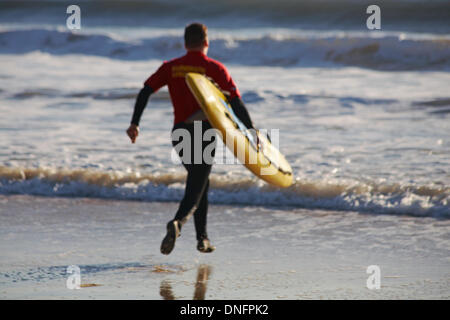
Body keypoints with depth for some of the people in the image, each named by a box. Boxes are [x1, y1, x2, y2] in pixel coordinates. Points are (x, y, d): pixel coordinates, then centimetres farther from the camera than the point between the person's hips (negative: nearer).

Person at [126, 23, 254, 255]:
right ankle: (178, 223, -36)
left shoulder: (170, 68, 6)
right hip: (205, 133, -4)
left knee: (200, 182, 24)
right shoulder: (215, 68, -3)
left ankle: (202, 238, 25)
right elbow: (236, 103, -8)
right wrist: (251, 133, -5)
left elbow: (145, 91, -3)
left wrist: (134, 123, -3)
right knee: (195, 191, -6)